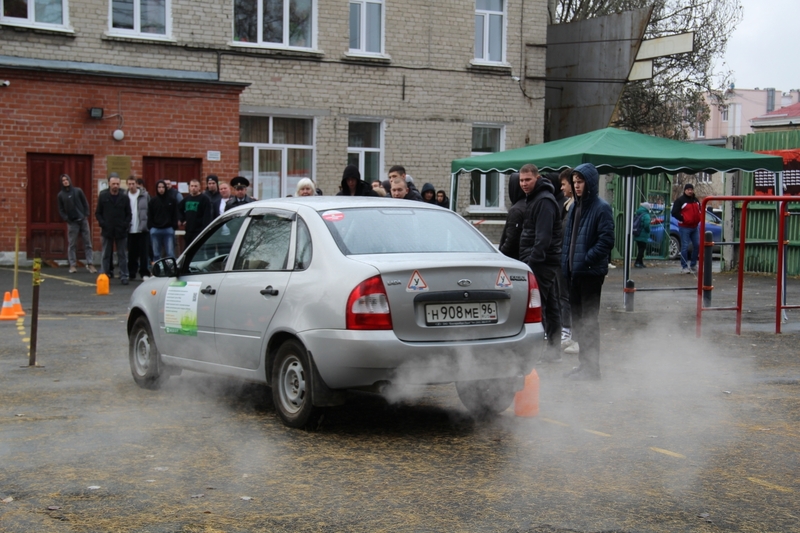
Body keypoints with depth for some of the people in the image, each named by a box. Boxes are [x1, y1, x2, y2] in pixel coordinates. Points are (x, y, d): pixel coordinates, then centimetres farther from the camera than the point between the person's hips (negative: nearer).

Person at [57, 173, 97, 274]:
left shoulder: (78, 191, 5)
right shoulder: (61, 195, 4)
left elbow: (85, 203, 6)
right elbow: (60, 210, 6)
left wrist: (86, 215, -4)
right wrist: (66, 219, -7)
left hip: (83, 220, 1)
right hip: (72, 222, -1)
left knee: (87, 243, 0)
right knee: (72, 244, 0)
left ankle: (90, 264, 1)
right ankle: (73, 265, 4)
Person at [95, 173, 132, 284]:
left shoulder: (124, 197, 0)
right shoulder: (103, 196, 0)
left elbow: (128, 214, 7)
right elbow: (98, 213, 5)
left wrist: (126, 225, -7)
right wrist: (102, 224, -8)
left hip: (121, 231, 0)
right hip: (107, 231, 0)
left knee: (122, 255, 4)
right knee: (106, 255, 7)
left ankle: (124, 276, 7)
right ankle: (106, 274, 14)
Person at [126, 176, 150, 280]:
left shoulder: (145, 196, -1)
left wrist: (148, 224, -2)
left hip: (142, 229, -1)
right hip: (130, 230, 1)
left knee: (143, 252, 0)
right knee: (132, 253, 8)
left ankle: (145, 273, 5)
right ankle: (132, 273, 17)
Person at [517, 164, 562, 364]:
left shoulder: (544, 201, -14)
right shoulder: (532, 199, 19)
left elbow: (543, 237, -22)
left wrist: (533, 260, -25)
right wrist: (529, 260, 20)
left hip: (541, 262, -11)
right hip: (544, 261, 11)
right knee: (550, 305, 12)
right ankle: (553, 350, 18)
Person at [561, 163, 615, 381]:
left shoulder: (601, 208, -10)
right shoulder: (575, 207, 14)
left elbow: (606, 240, -16)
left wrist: (586, 259, -18)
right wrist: (566, 263, 8)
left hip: (591, 272, -8)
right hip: (575, 272, 8)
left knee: (589, 320, -3)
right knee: (577, 318, 13)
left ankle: (592, 367, 3)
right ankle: (583, 363, 23)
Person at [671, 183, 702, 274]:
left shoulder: (696, 200, 15)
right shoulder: (680, 200, -5)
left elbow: (700, 211, 24)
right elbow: (674, 213, -11)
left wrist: (700, 219, 5)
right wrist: (683, 219, -17)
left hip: (695, 226, 7)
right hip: (684, 227, -6)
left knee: (697, 245, 7)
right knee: (685, 247, -6)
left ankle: (693, 264, 22)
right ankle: (684, 267, -1)